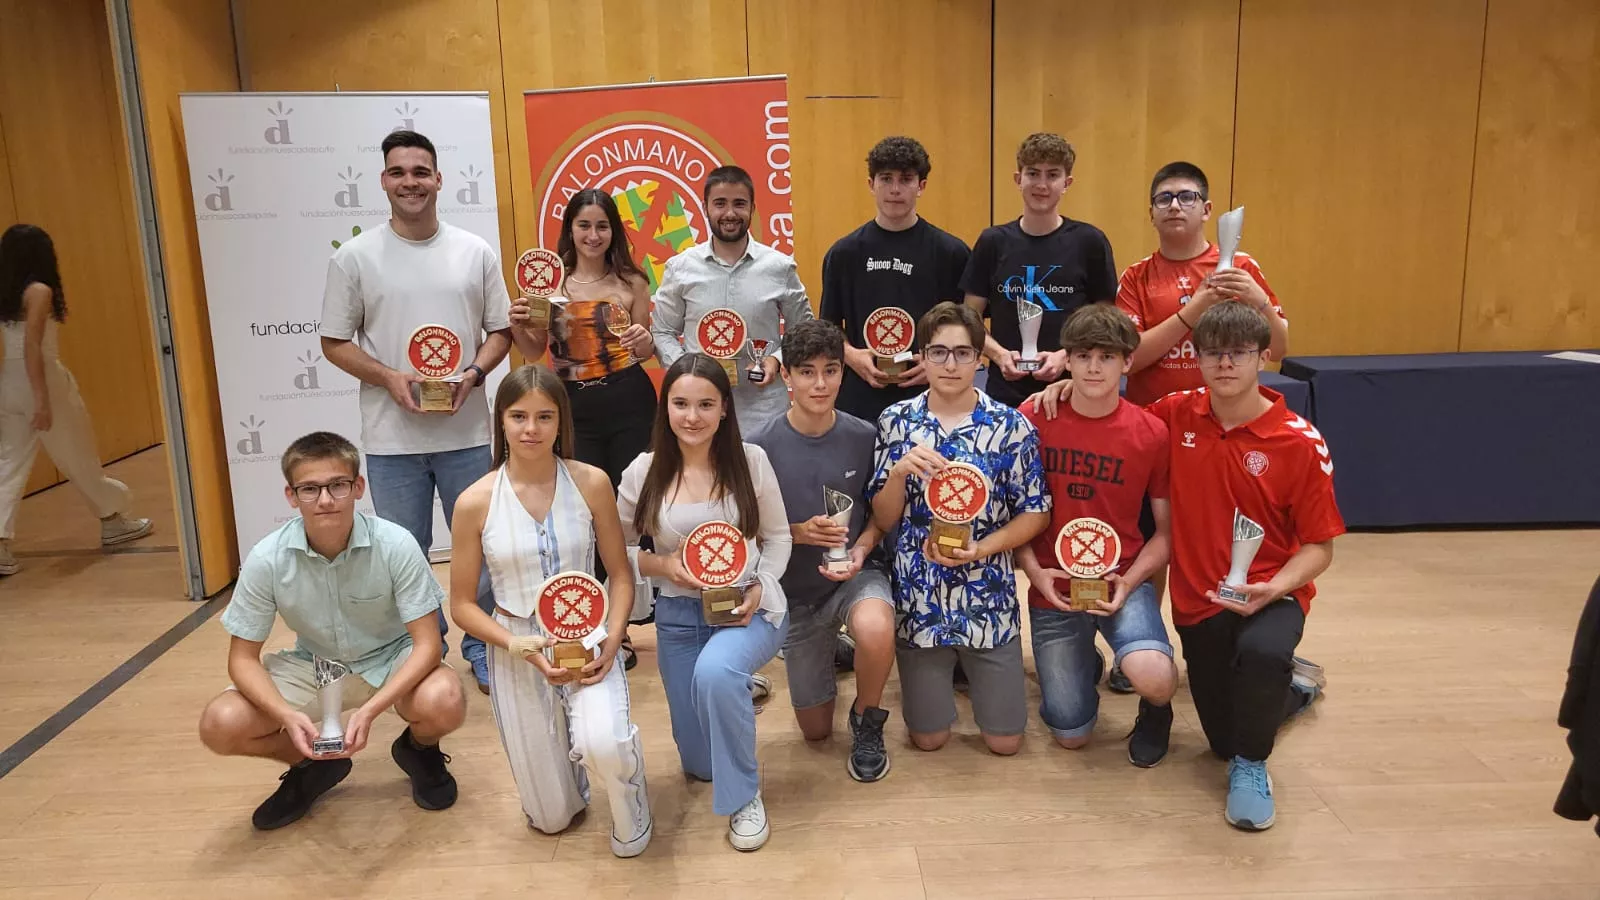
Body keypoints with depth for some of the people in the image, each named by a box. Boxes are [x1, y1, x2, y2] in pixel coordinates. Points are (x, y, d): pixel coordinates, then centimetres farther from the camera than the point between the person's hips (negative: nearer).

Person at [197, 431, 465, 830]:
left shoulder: (395, 545, -25)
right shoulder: (267, 559, -19)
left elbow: (427, 642, -22)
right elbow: (243, 658, -10)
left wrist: (369, 710, -37)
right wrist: (287, 715, -30)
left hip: (391, 659, -2)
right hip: (313, 665, 2)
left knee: (443, 704, -33)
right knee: (220, 726, -19)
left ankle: (419, 749, 7)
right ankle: (313, 765, 13)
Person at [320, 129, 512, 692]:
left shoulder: (476, 252, 4)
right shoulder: (355, 257, 0)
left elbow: (500, 330, 8)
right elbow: (335, 342, 3)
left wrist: (472, 374, -11)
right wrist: (390, 378, -13)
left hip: (466, 433, 1)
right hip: (392, 437, -1)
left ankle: (480, 646, 27)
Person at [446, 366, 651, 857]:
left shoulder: (591, 483, -9)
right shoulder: (475, 502, -10)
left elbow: (620, 572, 0)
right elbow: (462, 604, -3)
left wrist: (612, 639, -16)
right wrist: (518, 645, -18)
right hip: (516, 651, 1)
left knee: (604, 746, -32)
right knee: (552, 817, 9)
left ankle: (630, 816, 5)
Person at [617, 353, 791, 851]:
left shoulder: (751, 460, -9)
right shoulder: (644, 472, -8)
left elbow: (777, 536, 0)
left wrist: (760, 587, -17)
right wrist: (663, 565, -16)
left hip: (750, 607, -2)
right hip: (679, 615, 3)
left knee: (715, 671, -38)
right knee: (700, 765, 9)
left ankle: (745, 796, -12)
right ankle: (738, 690, 44)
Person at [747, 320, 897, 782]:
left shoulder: (863, 437, -12)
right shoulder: (761, 445, -15)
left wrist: (861, 547, -17)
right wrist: (799, 532, -23)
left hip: (857, 572, -1)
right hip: (795, 589, 1)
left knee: (876, 631, -39)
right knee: (815, 731, 13)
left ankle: (867, 720, -6)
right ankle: (828, 652, 46)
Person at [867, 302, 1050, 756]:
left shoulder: (1011, 425, -7)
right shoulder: (896, 421, -3)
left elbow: (1036, 513, -3)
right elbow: (883, 519, -1)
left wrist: (979, 550, -18)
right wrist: (900, 471, -21)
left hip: (989, 599, 0)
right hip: (919, 600, 1)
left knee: (1005, 742, 9)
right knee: (928, 739, 11)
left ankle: (967, 667, 37)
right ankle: (943, 674, 41)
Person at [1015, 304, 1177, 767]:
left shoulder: (1152, 433, -8)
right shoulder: (1033, 420, -8)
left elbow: (1167, 529, -1)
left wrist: (1129, 581, -16)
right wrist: (1034, 571, -13)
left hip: (1123, 579, -1)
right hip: (1053, 586, 1)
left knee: (1153, 677, -31)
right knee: (1071, 735, 3)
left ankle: (1155, 709, 10)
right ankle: (1084, 663, 39)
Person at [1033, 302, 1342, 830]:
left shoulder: (1300, 442, -13)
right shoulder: (1178, 415, -4)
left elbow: (1319, 546, -9)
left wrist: (1274, 588, -27)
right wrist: (1074, 384, -4)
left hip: (1271, 594, -3)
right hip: (1198, 599, 4)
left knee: (1261, 652, -39)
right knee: (1224, 739, 12)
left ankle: (1251, 765, -8)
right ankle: (1286, 691, 47)